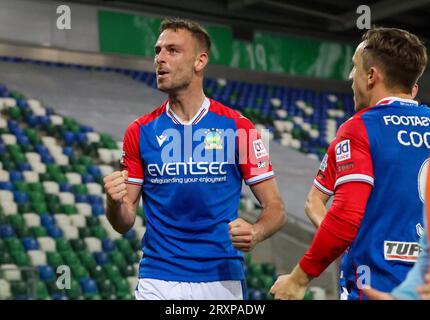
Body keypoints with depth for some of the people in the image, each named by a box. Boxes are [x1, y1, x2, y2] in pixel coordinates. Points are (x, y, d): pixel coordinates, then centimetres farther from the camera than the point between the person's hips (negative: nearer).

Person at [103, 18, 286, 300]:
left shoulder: (238, 128, -2)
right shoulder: (140, 132, 3)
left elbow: (275, 208, 0)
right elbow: (124, 222, 5)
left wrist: (254, 234, -20)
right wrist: (115, 202, -17)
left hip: (222, 280, -1)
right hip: (158, 281, 1)